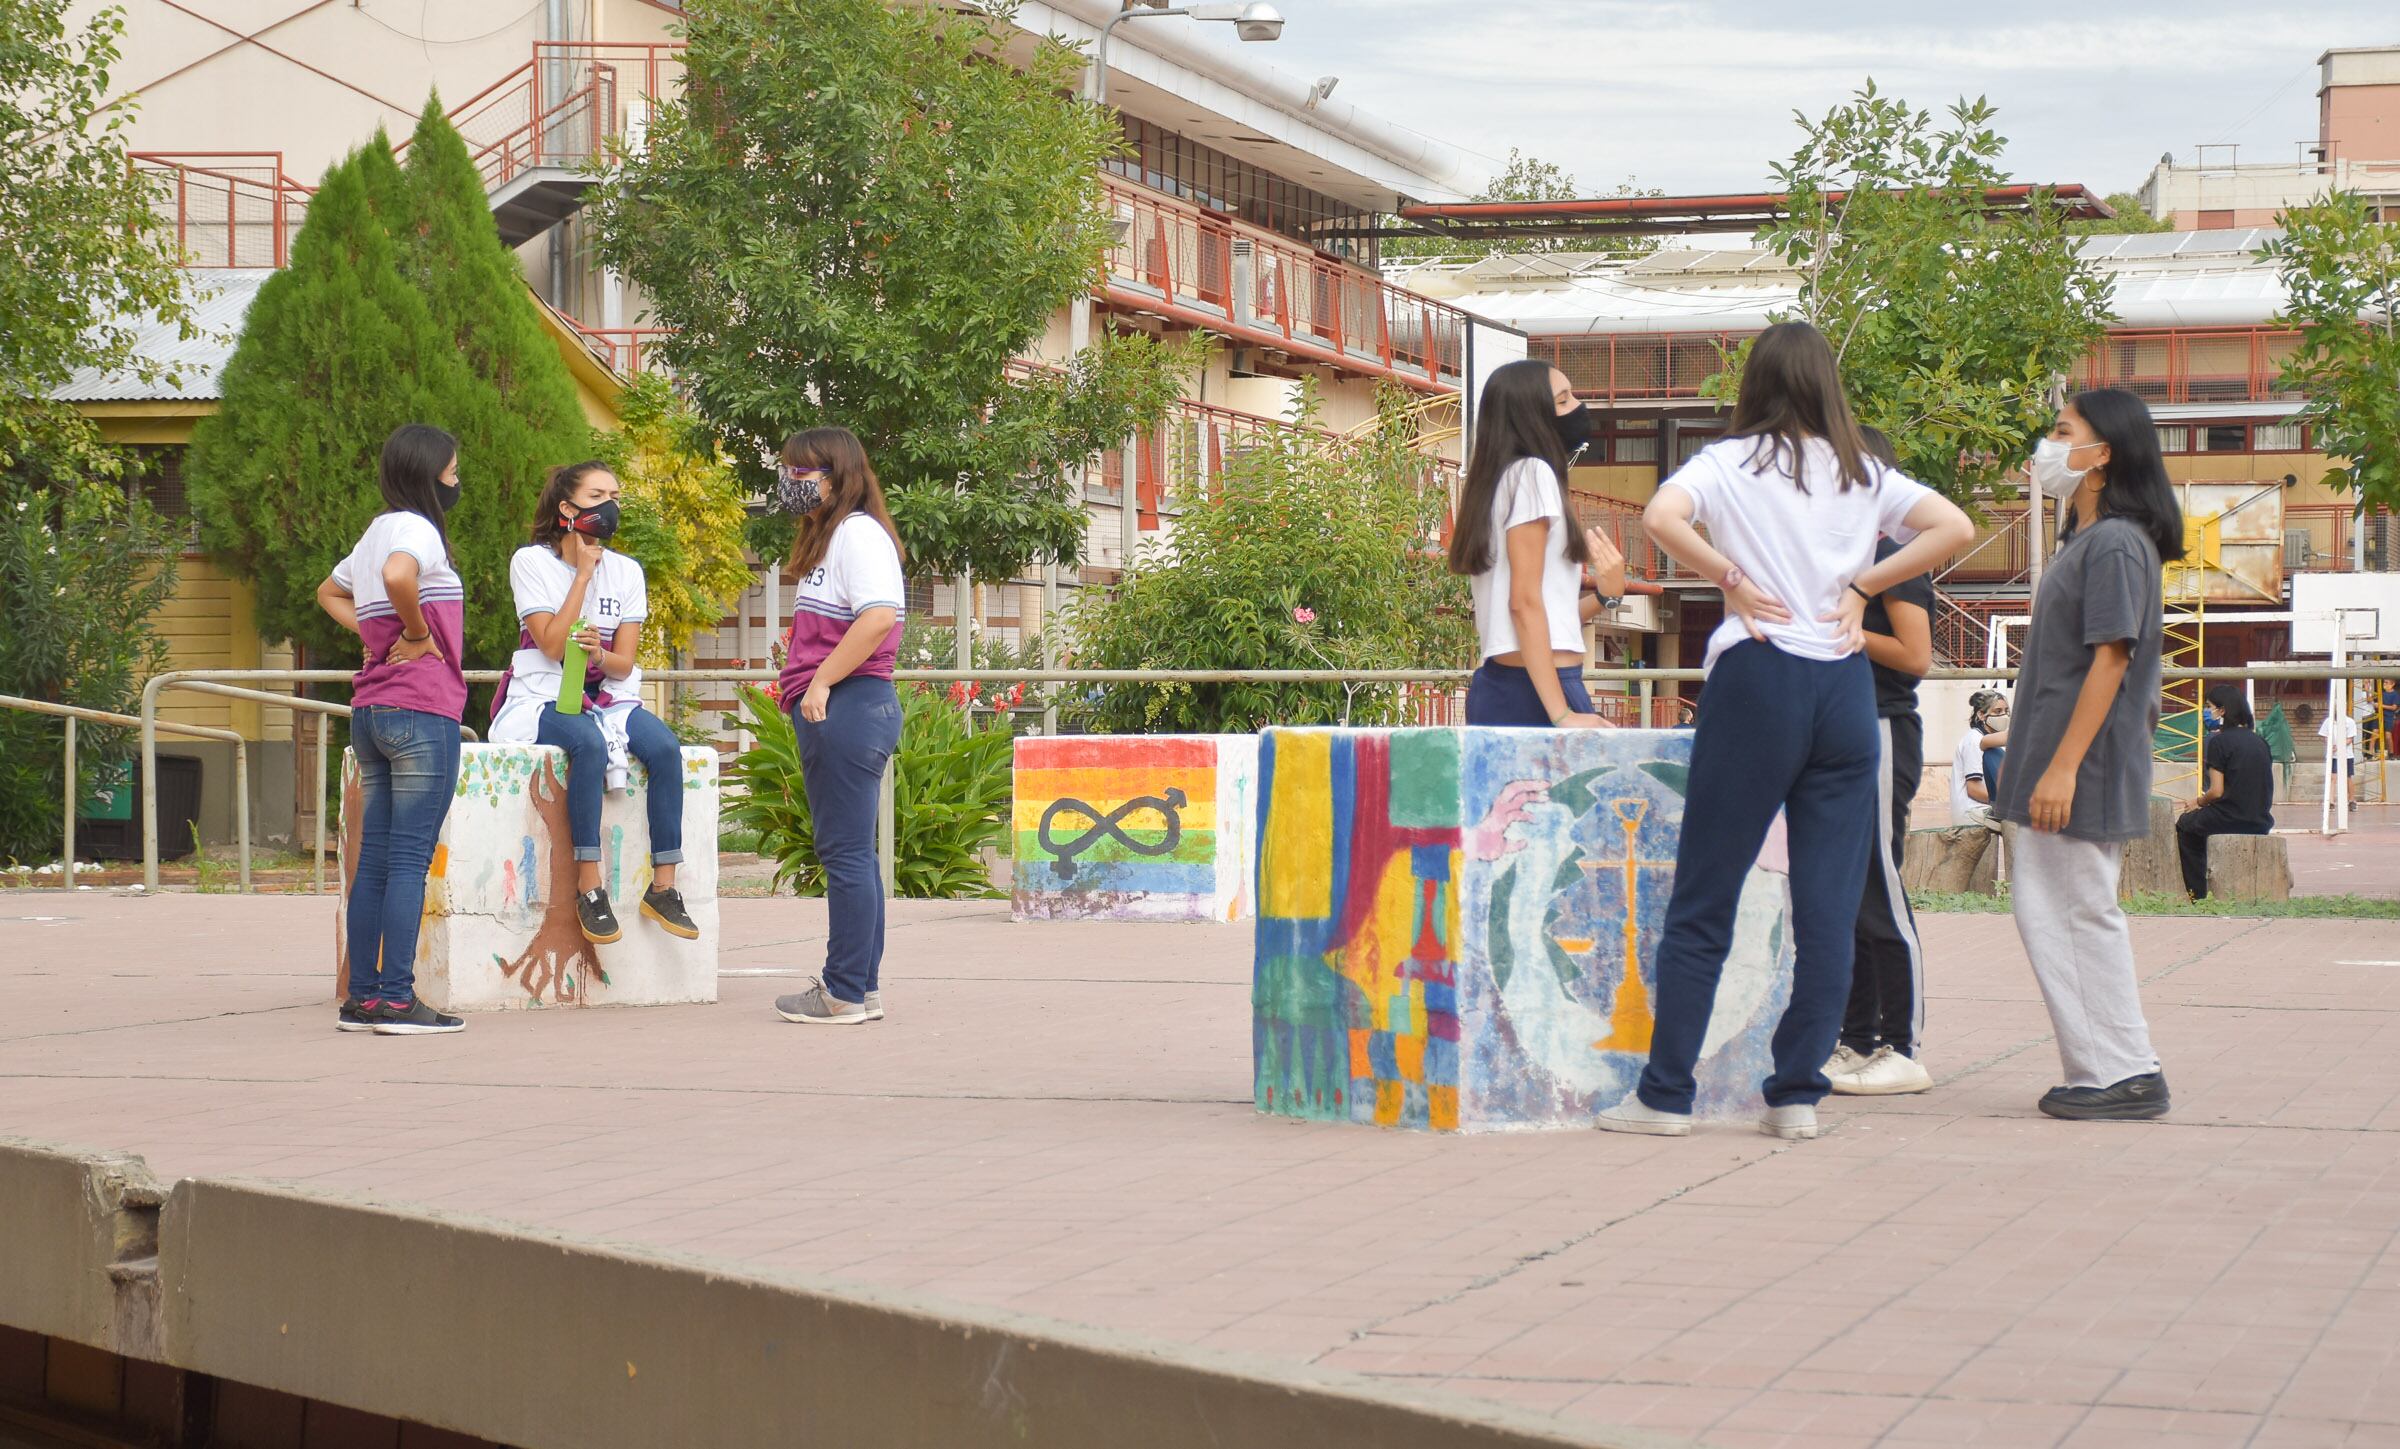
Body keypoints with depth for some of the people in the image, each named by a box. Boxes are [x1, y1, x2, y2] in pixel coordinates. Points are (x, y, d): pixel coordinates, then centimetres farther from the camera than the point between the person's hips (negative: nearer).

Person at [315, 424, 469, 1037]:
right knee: (411, 859, -8)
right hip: (422, 710, -9)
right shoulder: (417, 529, -10)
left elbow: (329, 592, 34)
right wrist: (420, 635, -16)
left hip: (371, 710, 9)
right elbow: (398, 578, -33)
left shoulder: (375, 533, 18)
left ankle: (361, 997, 9)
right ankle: (398, 998, -9)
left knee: (374, 861, 9)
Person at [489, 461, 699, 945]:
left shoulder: (627, 571, 6)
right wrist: (584, 571, -12)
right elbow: (553, 645, -16)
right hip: (544, 699, -4)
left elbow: (623, 664, 1)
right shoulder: (532, 562, -4)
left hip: (609, 698, 4)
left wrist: (600, 655, -24)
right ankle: (589, 887, -33)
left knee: (665, 747, -27)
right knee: (590, 743, -37)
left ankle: (663, 886, -24)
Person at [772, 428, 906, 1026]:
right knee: (851, 852, 13)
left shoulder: (858, 532, -10)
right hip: (831, 712, 11)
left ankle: (845, 993, -4)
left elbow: (879, 615, -23)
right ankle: (863, 986, 18)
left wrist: (821, 682, -21)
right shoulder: (825, 537, 22)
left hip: (848, 707, -11)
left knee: (846, 852, -7)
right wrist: (807, 688, 15)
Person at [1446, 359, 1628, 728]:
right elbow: (1524, 601, -14)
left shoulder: (1499, 478, 22)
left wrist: (1605, 595, 4)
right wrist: (1563, 715, -18)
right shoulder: (1532, 472, -5)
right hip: (1535, 691, -9)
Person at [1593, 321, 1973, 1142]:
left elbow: (1661, 518, -18)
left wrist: (1731, 579, -5)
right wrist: (1863, 586, 3)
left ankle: (1665, 1096, 3)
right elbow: (1954, 528, 1)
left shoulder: (1731, 462, 1)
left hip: (1758, 680, -3)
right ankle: (1799, 1095, 5)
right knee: (1829, 906, 6)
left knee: (1703, 901, 2)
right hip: (1845, 690, 3)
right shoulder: (1863, 474, 10)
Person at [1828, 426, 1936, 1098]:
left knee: (1879, 899, -9)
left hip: (1883, 733, -10)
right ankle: (1857, 1041, 14)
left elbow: (1915, 656, -17)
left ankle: (1904, 1051, -6)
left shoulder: (1896, 555, -9)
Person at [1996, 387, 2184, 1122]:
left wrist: (2063, 767, -22)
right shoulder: (2083, 540, 16)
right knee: (2038, 903, 9)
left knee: (2086, 911, -5)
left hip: (2088, 768, -10)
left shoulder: (2116, 544, -14)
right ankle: (2098, 1066, 13)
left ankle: (2127, 1075, 1)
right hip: (2053, 765, 10)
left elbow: (2109, 660, -19)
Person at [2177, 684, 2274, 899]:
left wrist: (2199, 803, 8)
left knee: (2185, 824, 23)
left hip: (2230, 820, -7)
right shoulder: (2259, 741, 11)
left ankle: (2198, 894, 21)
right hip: (2261, 822, 7)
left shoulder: (2219, 741, -10)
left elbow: (2217, 791, -14)